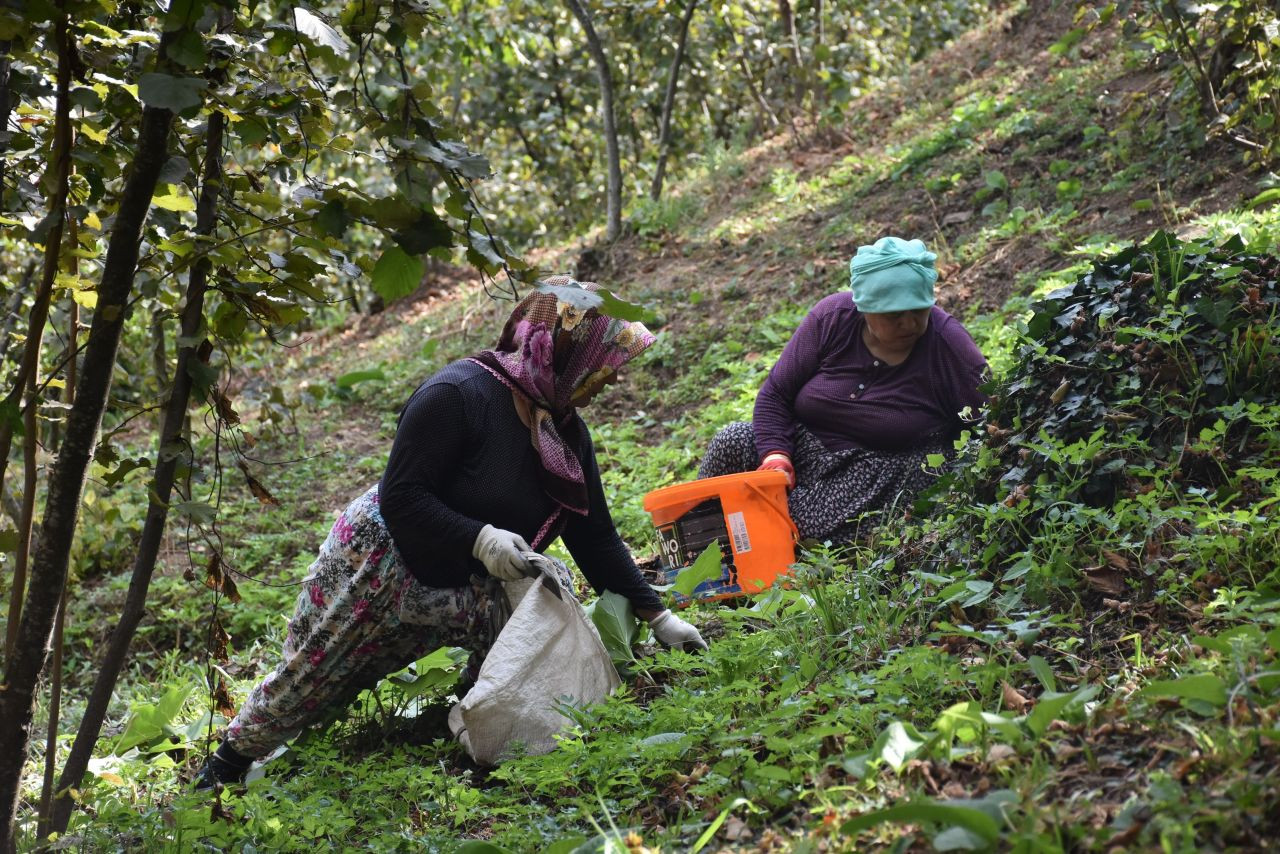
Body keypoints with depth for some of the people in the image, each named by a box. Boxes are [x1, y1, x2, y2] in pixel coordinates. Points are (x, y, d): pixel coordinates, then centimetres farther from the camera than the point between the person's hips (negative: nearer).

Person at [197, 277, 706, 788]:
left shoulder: (567, 434, -3)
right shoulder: (458, 395, -26)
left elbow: (596, 539, 2)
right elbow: (401, 497, -26)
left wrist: (658, 617, -3)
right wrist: (480, 537, -38)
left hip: (461, 592, 7)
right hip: (380, 566, -6)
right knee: (307, 681, 6)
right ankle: (223, 769, 31)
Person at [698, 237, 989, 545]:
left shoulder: (947, 342, -13)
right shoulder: (832, 317, -7)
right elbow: (775, 394, -3)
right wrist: (775, 457, -19)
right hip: (805, 449, 3)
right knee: (733, 442, -24)